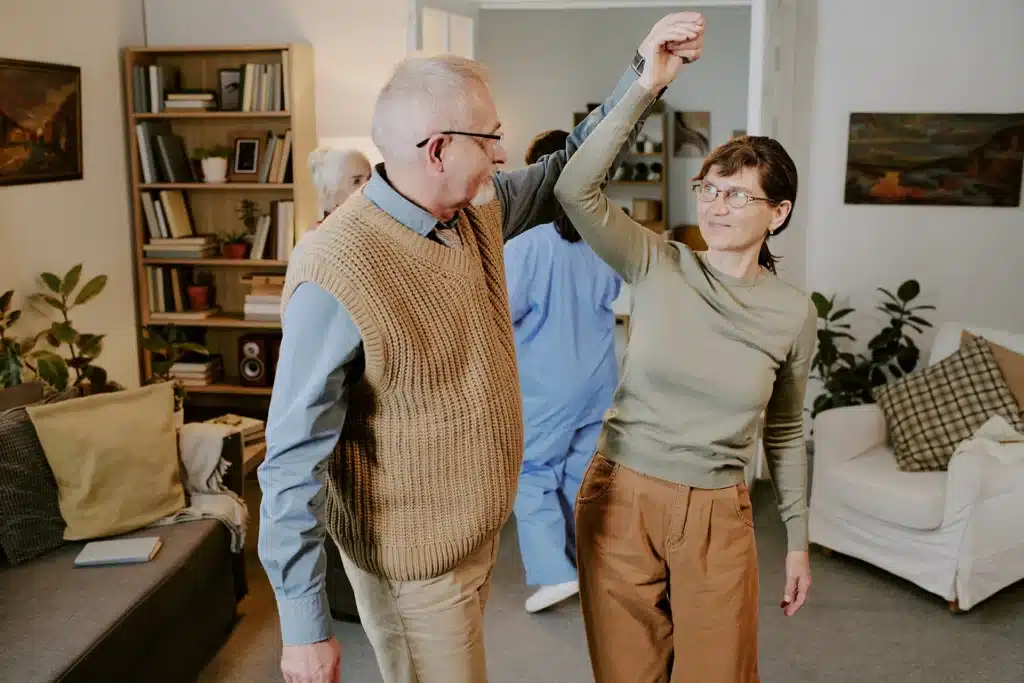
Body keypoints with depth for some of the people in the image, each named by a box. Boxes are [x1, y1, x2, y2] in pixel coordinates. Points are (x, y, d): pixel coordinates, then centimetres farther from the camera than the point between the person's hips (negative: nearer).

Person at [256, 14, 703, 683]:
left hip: (477, 529, 8)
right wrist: (305, 629, -24)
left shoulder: (478, 211, -4)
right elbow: (294, 463, -26)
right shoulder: (335, 278, -29)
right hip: (413, 560, -8)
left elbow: (568, 168, 13)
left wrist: (643, 70, 3)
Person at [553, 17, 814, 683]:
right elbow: (576, 190, -22)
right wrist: (645, 86, -26)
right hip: (620, 499, 0)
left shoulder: (794, 314, -3)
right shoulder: (658, 266, -7)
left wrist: (799, 541, 11)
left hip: (716, 515, 1)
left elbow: (786, 432, 7)